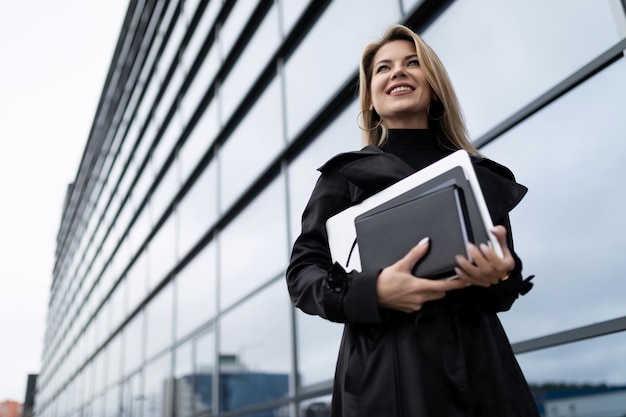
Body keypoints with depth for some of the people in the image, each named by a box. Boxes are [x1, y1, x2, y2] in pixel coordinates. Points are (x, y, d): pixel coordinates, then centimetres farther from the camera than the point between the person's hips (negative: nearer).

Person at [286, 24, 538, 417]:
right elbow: (302, 272, -1)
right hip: (389, 371, -2)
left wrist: (500, 275, -11)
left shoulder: (481, 175, 9)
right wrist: (372, 292, -20)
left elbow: (506, 292, 13)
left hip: (481, 368, 3)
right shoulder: (347, 173, 2)